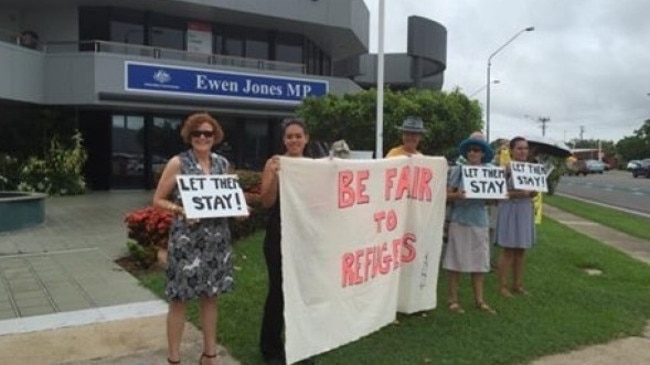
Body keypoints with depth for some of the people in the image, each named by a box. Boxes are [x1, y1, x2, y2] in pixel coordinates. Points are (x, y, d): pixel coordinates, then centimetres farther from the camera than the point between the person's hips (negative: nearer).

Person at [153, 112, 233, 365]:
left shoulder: (222, 163, 8)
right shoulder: (178, 163, -5)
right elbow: (158, 200, -3)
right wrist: (180, 210, -19)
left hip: (216, 239, 5)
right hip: (186, 240, -4)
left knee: (210, 296, 14)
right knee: (180, 298, 3)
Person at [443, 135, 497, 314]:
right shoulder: (458, 170, -2)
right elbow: (447, 195, -4)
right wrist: (456, 195, -24)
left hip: (480, 222, 4)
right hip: (460, 221, -3)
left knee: (479, 263, 10)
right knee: (456, 262, 2)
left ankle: (479, 300, 20)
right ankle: (453, 300, 12)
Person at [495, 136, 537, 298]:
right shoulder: (506, 167, -10)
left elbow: (534, 192, 13)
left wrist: (532, 192, -9)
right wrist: (519, 194, -24)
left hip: (525, 211, 6)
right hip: (509, 210, -6)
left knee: (521, 251, 12)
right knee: (508, 251, -2)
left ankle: (517, 284, 22)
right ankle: (503, 286, 7)